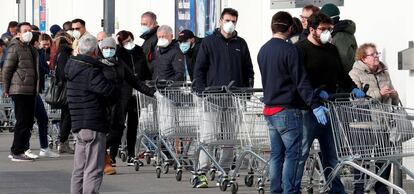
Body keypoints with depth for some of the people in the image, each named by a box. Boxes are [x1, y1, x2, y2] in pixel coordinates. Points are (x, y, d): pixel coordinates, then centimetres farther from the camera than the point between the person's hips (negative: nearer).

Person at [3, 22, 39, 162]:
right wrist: (7, 89, -9)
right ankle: (17, 153, -3)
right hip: (19, 91, -9)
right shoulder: (15, 48, -10)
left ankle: (19, 150, 18)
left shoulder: (31, 49, 17)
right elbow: (7, 69, -10)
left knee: (29, 121, 10)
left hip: (30, 91, 9)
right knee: (22, 121, -8)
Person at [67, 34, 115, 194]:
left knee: (79, 169, 16)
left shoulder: (73, 67, 9)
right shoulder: (92, 72, -17)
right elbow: (108, 90, -22)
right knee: (93, 170, -6)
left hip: (78, 125, 9)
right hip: (94, 126, -8)